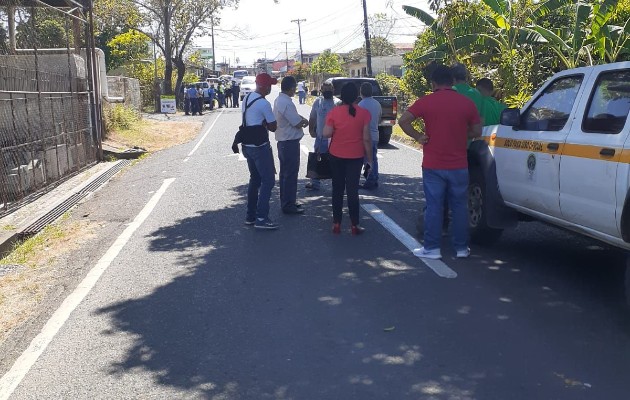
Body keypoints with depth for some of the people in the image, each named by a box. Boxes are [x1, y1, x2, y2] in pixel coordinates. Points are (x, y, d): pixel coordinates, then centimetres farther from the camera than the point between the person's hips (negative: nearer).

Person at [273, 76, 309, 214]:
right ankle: (289, 205, 3)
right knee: (291, 174, -3)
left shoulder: (279, 100, 9)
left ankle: (286, 202, 28)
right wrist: (304, 121, 1)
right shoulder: (287, 103, -22)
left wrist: (301, 118, 0)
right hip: (290, 142, -10)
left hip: (283, 141, 10)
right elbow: (298, 123, -19)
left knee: (285, 173, 17)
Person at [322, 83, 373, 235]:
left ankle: (336, 223, 14)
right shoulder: (363, 113, -8)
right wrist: (369, 158, 1)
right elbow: (366, 138, -8)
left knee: (337, 189, 12)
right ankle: (354, 225, 6)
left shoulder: (334, 112, -7)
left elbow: (326, 134, -12)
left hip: (337, 155, 1)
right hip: (356, 156, -1)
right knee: (353, 190, 4)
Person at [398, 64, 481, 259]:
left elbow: (403, 121, -13)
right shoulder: (467, 103, 0)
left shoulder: (426, 101, -7)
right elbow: (477, 132, 6)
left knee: (434, 206, 4)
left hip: (433, 165, -2)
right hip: (459, 165, 2)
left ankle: (432, 248, 8)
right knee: (460, 206, 11)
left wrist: (418, 137, -3)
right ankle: (461, 247, 17)